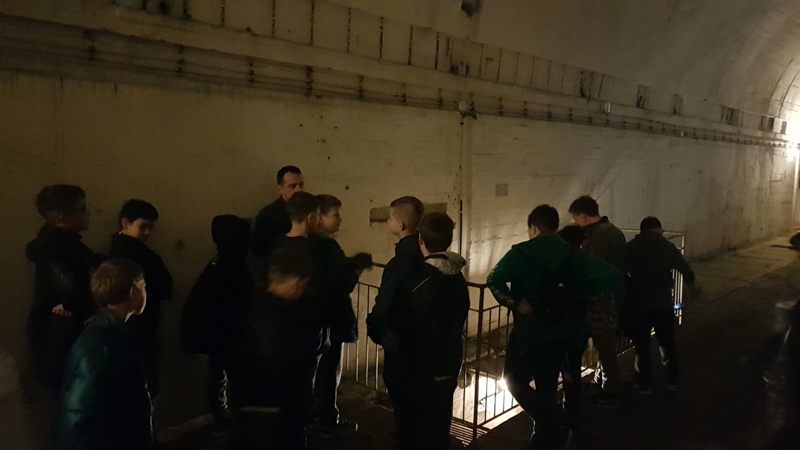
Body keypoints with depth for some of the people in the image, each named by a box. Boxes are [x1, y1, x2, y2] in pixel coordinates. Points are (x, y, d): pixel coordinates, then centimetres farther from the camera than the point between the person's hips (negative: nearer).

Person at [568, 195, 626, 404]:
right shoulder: (613, 230, 11)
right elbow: (620, 264, 16)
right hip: (615, 295, 10)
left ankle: (609, 392, 11)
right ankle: (602, 381, 33)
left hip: (602, 299, -10)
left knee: (604, 345, 1)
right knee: (606, 343, 20)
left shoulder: (597, 235, -21)